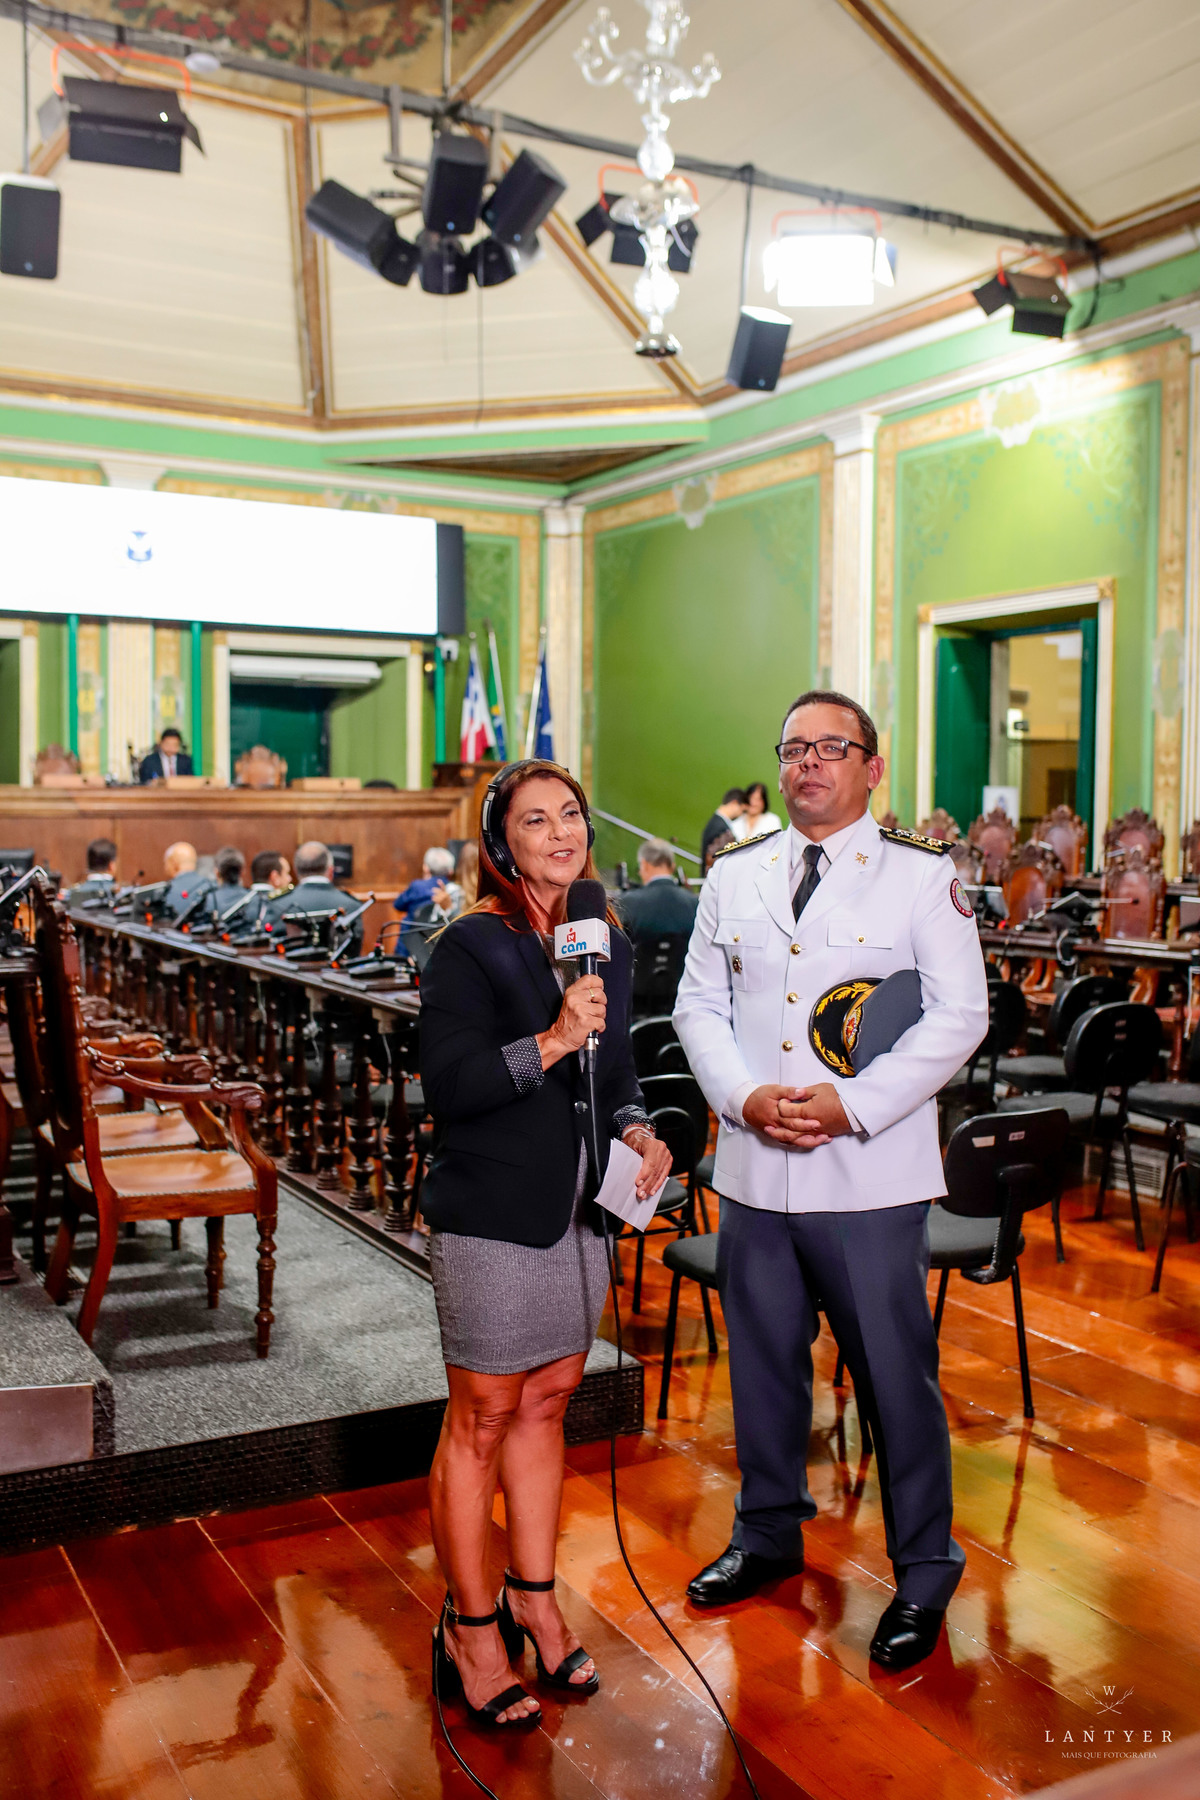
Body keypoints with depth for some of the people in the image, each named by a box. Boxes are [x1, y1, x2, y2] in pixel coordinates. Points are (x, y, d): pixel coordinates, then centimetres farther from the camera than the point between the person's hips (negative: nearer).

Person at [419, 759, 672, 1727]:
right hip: (491, 1213, -6)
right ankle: (470, 1628, 21)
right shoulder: (470, 947, -13)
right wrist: (551, 1043, -27)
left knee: (547, 1402, 17)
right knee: (483, 1418, 4)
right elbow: (449, 1085, -19)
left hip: (578, 1210, 7)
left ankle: (534, 1601, 33)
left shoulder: (609, 945, 8)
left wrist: (637, 1128, 1)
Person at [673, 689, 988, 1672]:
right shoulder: (734, 876, 10)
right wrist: (745, 1095, -8)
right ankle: (769, 1534, 38)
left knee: (896, 1372, 4)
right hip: (754, 1169, 4)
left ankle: (923, 1572, 25)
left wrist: (854, 1103, -16)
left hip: (871, 1175, -4)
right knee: (763, 1361, 16)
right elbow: (699, 1003, 10)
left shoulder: (923, 875, -2)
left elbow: (960, 1016, -7)